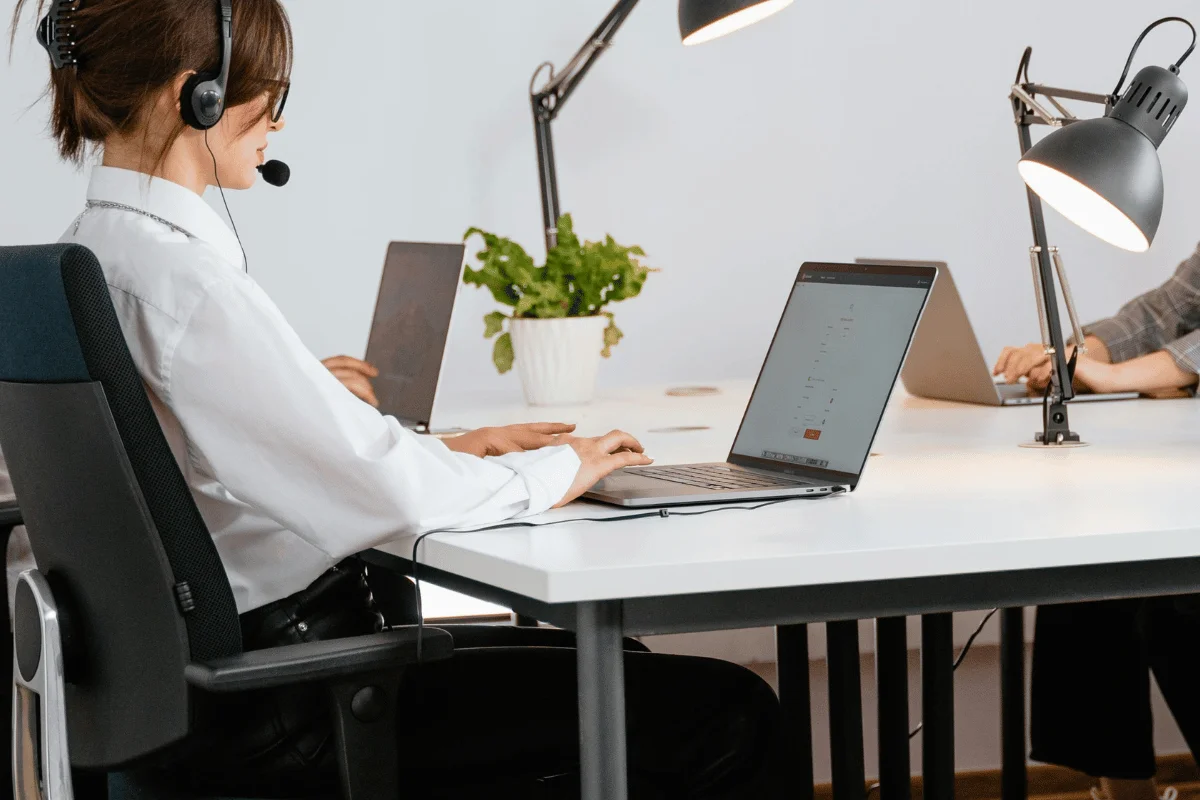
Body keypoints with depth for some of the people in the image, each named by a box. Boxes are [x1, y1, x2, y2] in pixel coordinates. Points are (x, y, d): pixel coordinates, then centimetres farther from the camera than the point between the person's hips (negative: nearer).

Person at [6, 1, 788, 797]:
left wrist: (445, 452, 20)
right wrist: (554, 469, -5)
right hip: (280, 707, -11)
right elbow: (389, 489, -23)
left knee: (616, 665, 22)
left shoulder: (89, 253, 10)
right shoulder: (182, 280, -21)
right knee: (728, 716, -10)